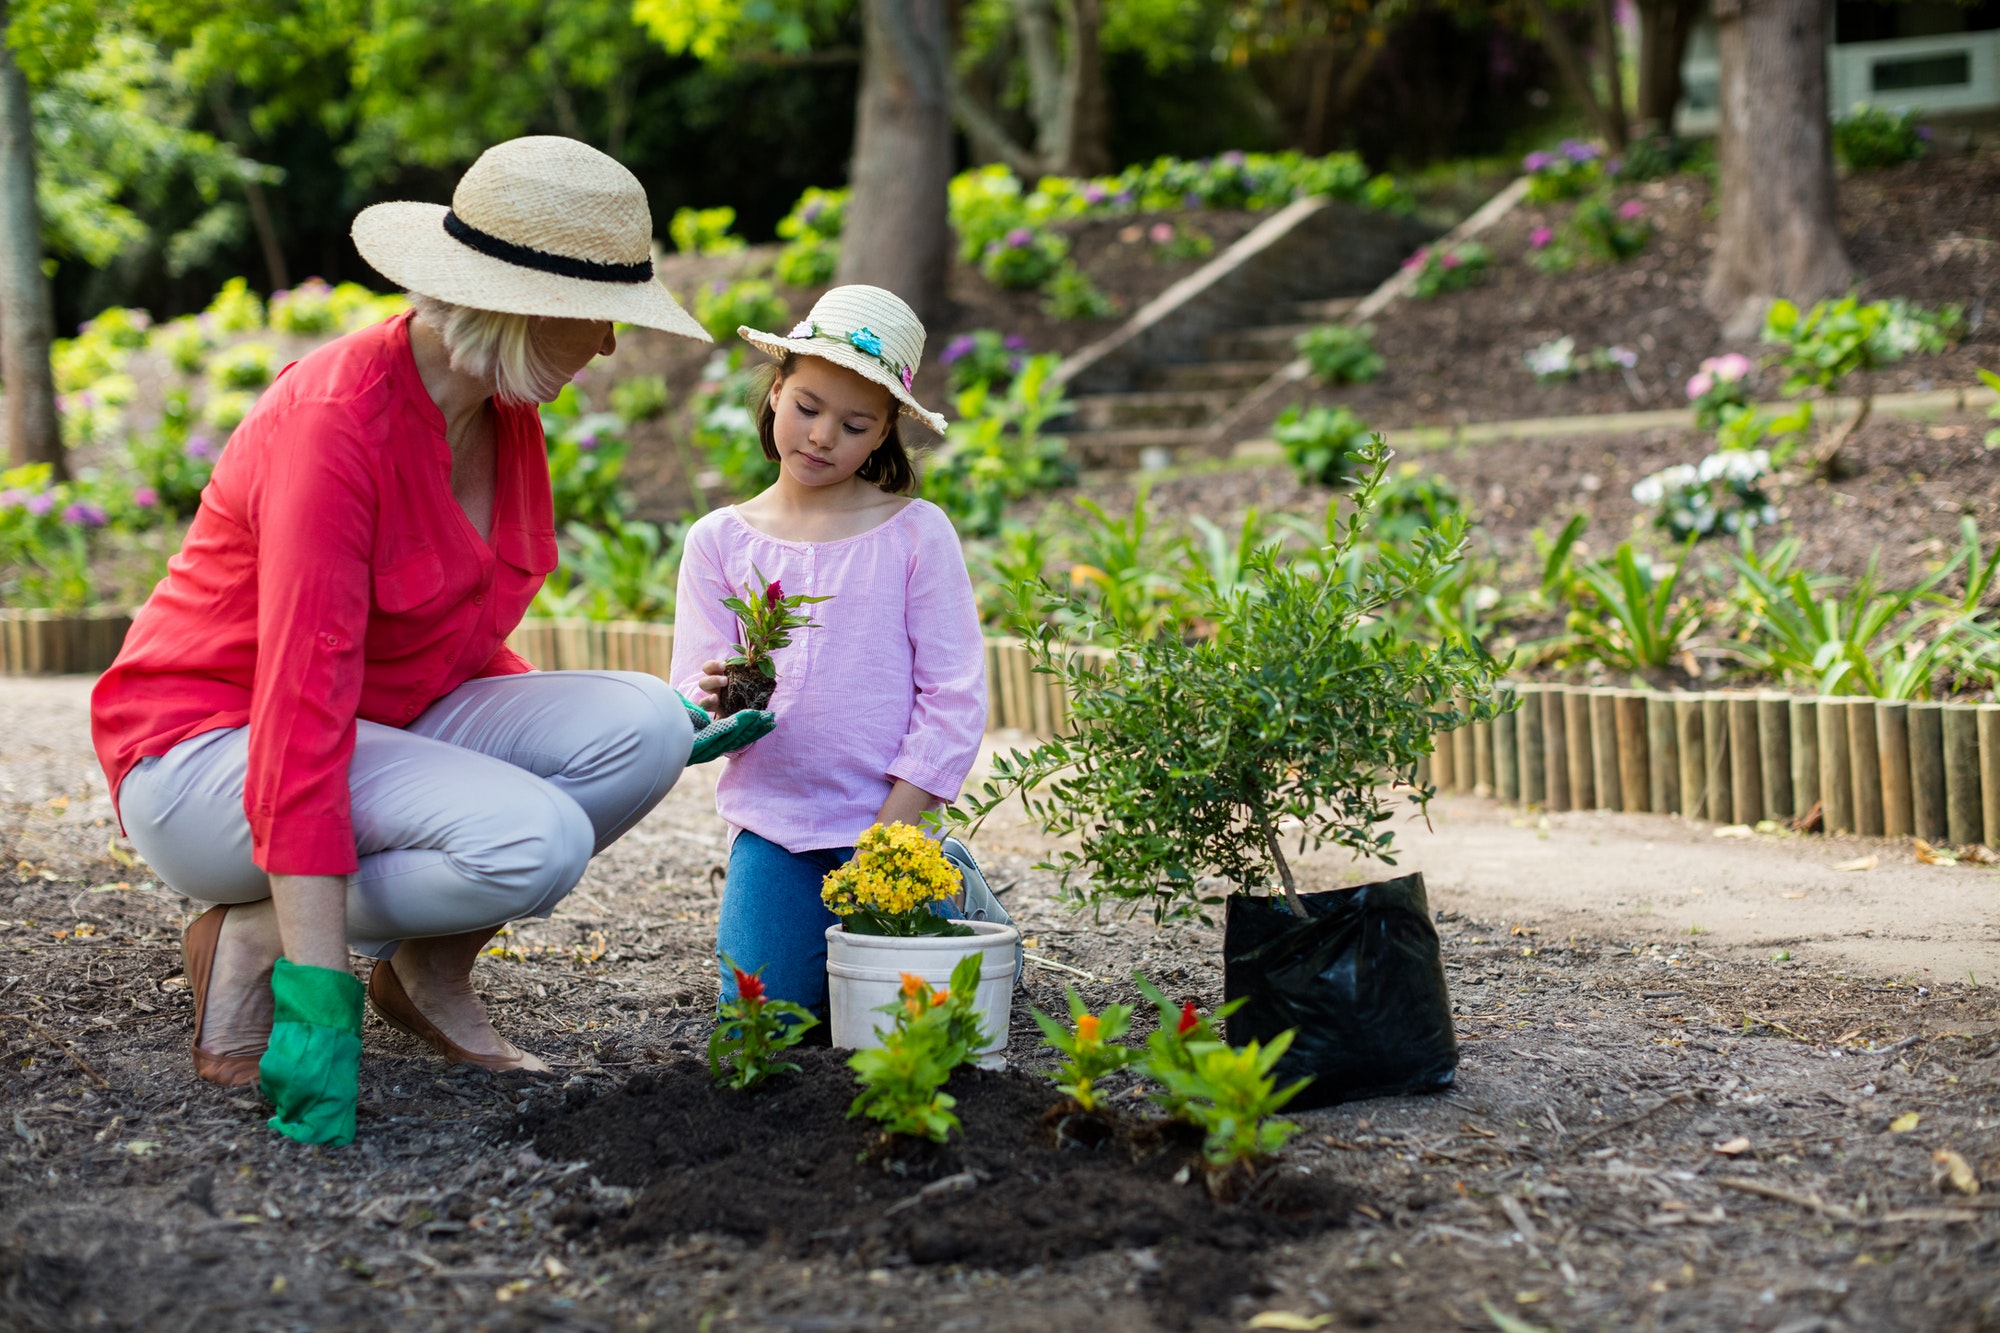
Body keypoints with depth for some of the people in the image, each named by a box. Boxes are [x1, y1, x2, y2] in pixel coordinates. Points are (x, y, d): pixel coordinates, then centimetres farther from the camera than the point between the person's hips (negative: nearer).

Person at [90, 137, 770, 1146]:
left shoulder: (504, 414, 2)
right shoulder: (335, 423, -26)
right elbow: (301, 704, -32)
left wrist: (666, 730, 5)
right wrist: (319, 998, -35)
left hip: (393, 725, 8)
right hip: (210, 749, -8)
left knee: (644, 726, -15)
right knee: (536, 842, -31)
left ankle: (429, 968, 1)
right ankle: (251, 945, -8)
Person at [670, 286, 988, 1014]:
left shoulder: (916, 533, -4)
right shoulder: (719, 541, 3)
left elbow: (954, 696, -6)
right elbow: (688, 700, 0)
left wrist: (888, 833, -13)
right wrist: (714, 700, -25)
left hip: (888, 819, -2)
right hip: (771, 822, 2)